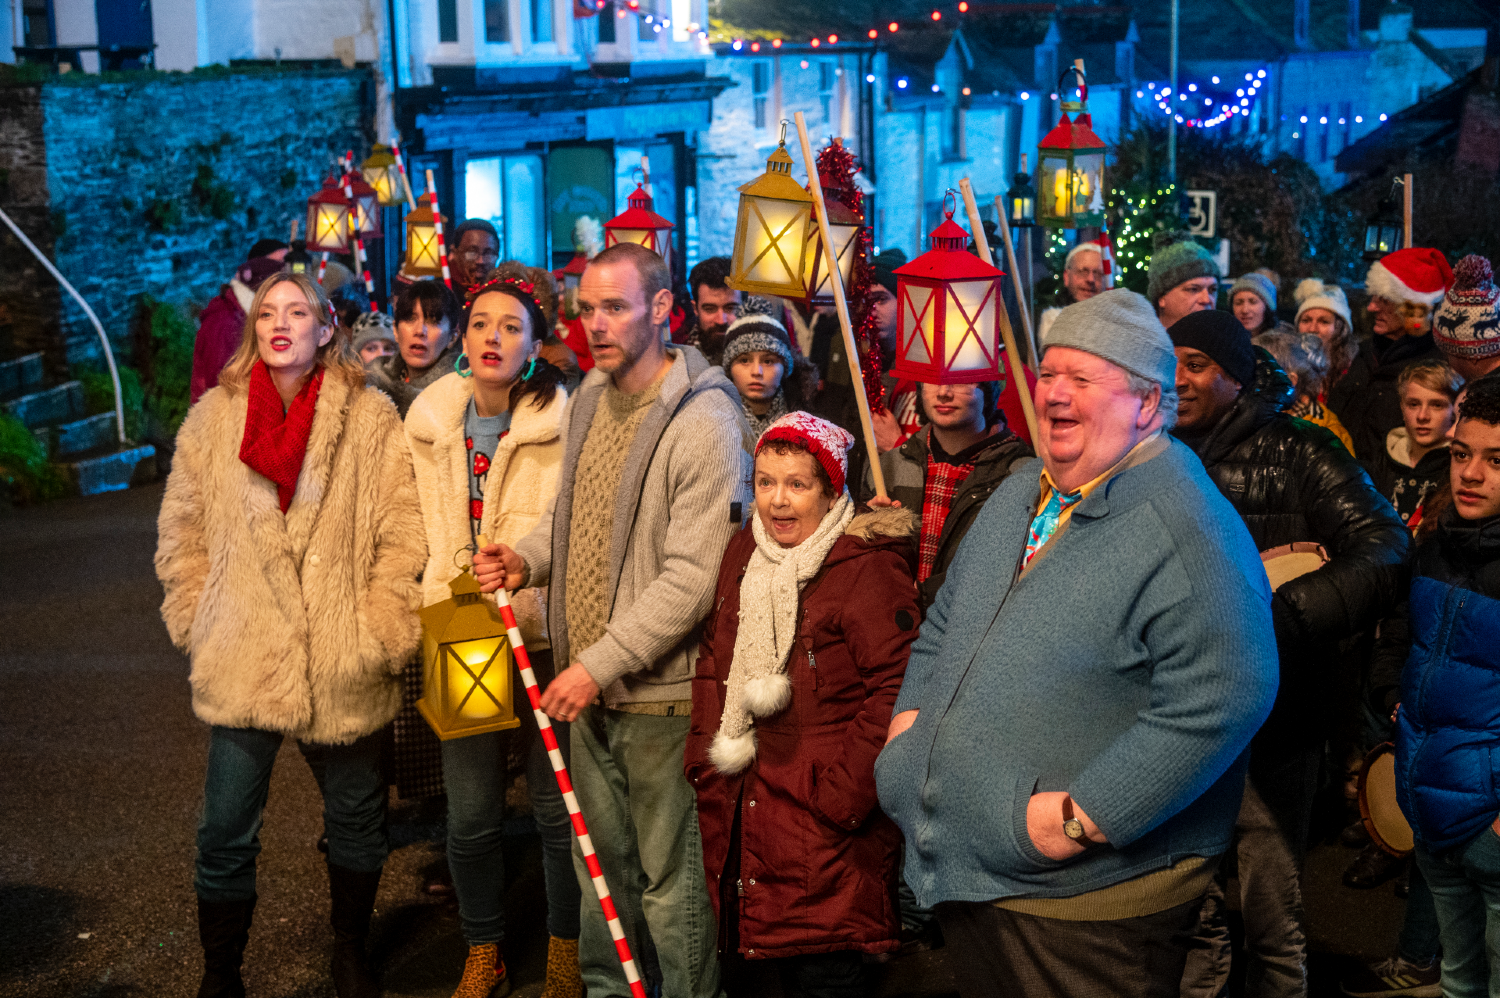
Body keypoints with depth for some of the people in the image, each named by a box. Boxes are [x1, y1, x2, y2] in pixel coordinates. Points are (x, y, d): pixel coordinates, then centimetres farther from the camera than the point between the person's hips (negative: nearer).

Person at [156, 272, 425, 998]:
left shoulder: (372, 419, -3)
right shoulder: (212, 418, 4)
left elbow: (404, 536, -4)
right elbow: (181, 535, 9)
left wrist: (381, 631, -9)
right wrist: (199, 626, 2)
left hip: (342, 666, 0)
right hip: (242, 661, 1)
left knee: (355, 819, 16)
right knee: (226, 834, 4)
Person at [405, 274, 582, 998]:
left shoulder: (561, 423, -7)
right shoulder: (430, 420, 5)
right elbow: (437, 535, 12)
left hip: (543, 633, -3)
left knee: (556, 807, 5)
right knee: (470, 814, 7)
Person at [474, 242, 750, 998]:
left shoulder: (704, 422, -18)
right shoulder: (589, 398, 8)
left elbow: (692, 577, -21)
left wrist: (602, 663, -21)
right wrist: (528, 559, 2)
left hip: (661, 691, -8)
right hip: (592, 681, 8)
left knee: (669, 876, 4)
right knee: (600, 858, 21)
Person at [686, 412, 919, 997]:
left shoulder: (869, 569, -13)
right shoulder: (742, 554, 11)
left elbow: (897, 691, -17)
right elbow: (713, 662, 21)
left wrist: (843, 792, -17)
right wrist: (704, 757, 12)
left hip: (824, 831, -7)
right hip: (736, 814, 7)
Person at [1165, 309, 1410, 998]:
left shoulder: (1298, 452, -6)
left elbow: (1387, 552, -17)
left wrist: (1278, 614, -26)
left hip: (1272, 721, -4)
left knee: (1272, 913, 3)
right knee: (1194, 906, 13)